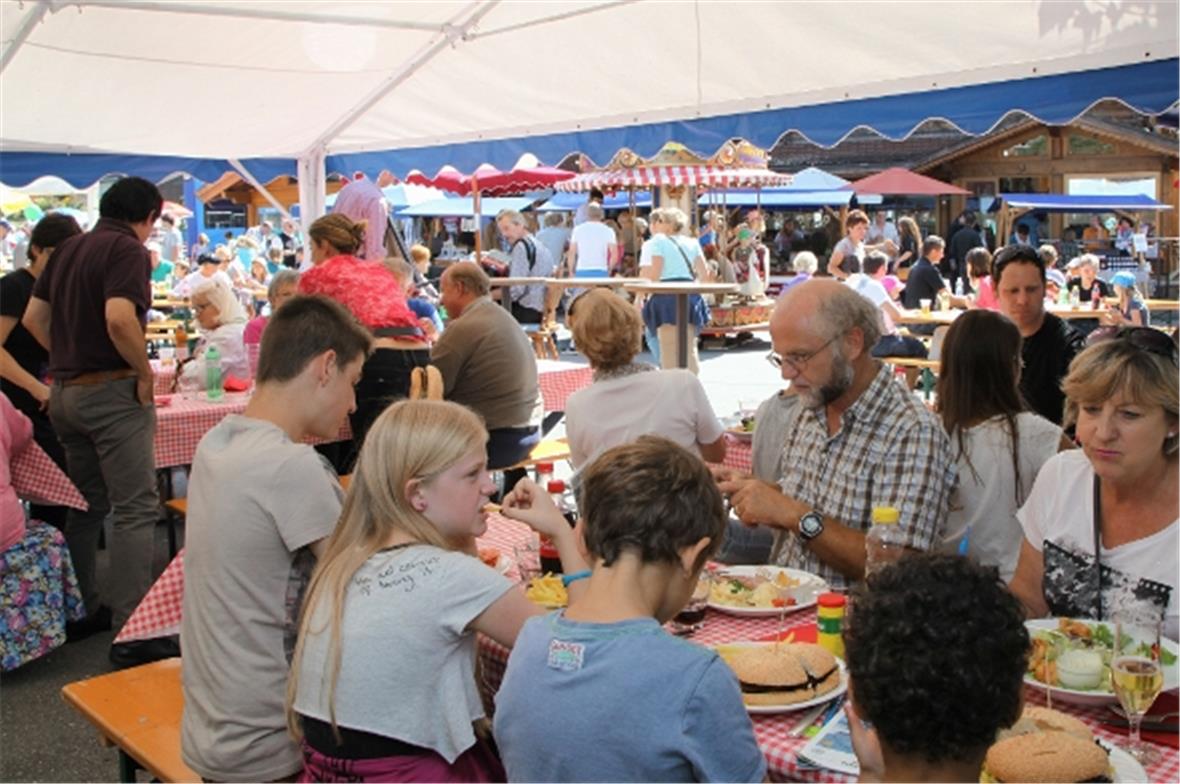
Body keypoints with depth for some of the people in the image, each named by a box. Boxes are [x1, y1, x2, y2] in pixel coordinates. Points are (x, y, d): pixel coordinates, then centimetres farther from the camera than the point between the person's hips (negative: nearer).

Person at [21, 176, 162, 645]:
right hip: (111, 390, -8)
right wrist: (145, 374, -15)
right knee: (135, 508, -6)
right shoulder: (128, 250, -11)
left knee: (86, 505, 17)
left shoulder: (68, 249, 14)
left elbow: (33, 318, 15)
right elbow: (119, 319, -26)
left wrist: (68, 357, 14)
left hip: (65, 391, 8)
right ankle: (129, 626, -8)